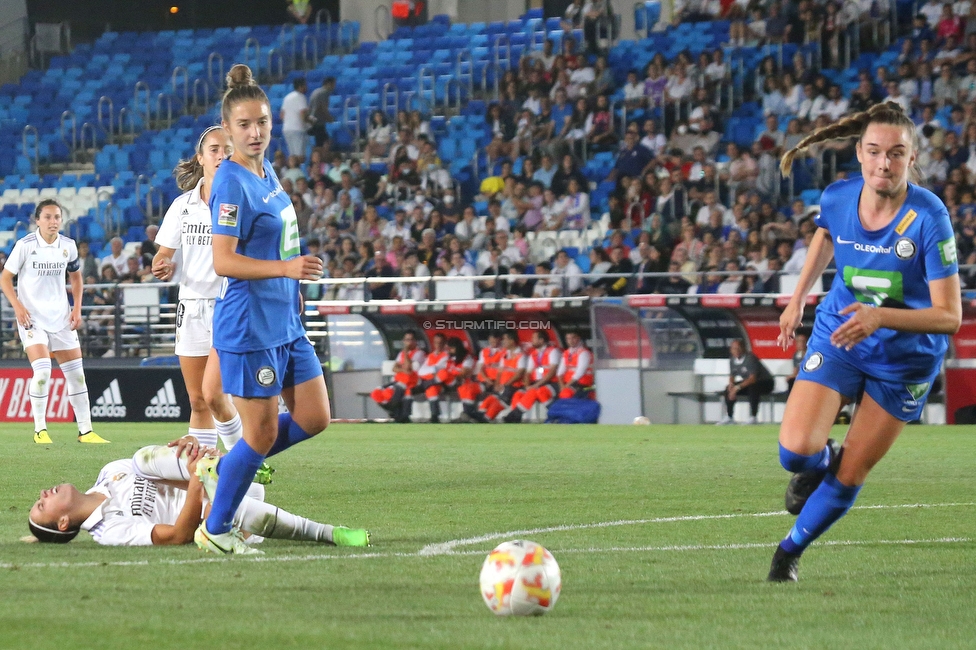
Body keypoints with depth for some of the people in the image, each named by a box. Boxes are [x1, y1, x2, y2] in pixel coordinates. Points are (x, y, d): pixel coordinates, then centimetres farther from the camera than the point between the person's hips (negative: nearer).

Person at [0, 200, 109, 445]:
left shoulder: (68, 246, 3)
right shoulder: (25, 246, -10)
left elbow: (76, 276, 18)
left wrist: (77, 307, 6)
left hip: (61, 316, 5)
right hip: (32, 316, -5)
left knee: (76, 373, 3)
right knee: (42, 370, -19)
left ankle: (85, 430, 12)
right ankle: (40, 429, -5)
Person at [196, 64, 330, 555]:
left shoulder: (265, 172, 9)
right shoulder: (232, 184, -18)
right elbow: (223, 261, -24)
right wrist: (285, 268, -33)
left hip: (284, 321, 9)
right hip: (249, 325, -9)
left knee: (314, 418, 10)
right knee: (262, 433, -4)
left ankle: (222, 468, 24)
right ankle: (215, 529, 10)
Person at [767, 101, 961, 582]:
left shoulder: (928, 217, -26)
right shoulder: (836, 198, -14)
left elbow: (949, 315, -27)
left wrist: (880, 316, -40)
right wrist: (797, 299, 14)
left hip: (905, 358, -2)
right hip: (836, 335, 2)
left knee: (850, 477, 4)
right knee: (796, 450, -17)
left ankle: (791, 550, 31)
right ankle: (820, 461, 21)